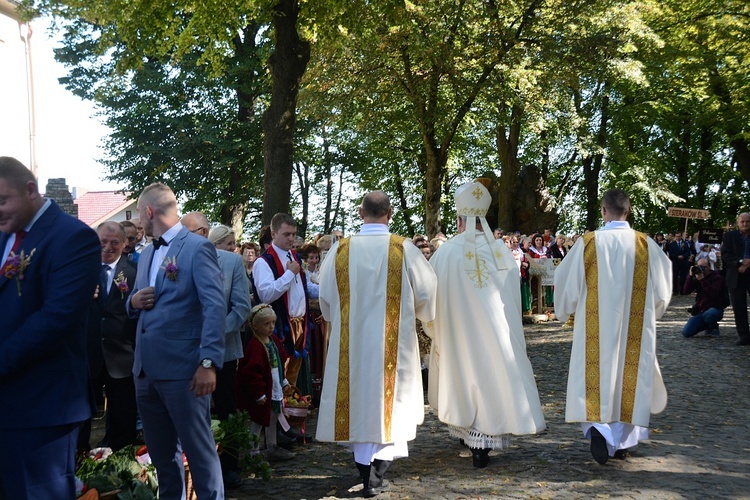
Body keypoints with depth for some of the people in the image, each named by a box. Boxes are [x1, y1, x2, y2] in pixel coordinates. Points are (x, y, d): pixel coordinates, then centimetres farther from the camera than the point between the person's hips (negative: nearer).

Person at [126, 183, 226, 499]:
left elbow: (215, 307, -16)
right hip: (145, 369, 8)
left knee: (199, 450, 0)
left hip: (183, 369, -8)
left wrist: (209, 362, -23)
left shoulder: (198, 248, -8)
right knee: (161, 453, 17)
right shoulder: (147, 253, 17)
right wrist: (134, 301, 0)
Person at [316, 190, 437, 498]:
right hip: (394, 344, -1)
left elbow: (326, 301, 4)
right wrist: (410, 313, 19)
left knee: (359, 402, 12)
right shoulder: (404, 250, -10)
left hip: (351, 344, 1)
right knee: (389, 403, 11)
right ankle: (378, 473, 8)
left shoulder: (340, 250, -5)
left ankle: (367, 474, 15)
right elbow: (427, 295, -2)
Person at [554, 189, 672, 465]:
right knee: (629, 374, 12)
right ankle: (622, 440, 19)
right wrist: (651, 311, 24)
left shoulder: (588, 243, -8)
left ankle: (598, 428, -15)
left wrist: (565, 310, 18)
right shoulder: (646, 245, -4)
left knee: (599, 372, 6)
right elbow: (662, 290, 5)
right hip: (635, 328, 2)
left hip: (597, 325, -1)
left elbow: (567, 281, -1)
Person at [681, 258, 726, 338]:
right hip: (700, 311, 5)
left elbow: (713, 293, -22)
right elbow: (686, 291, -3)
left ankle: (714, 328, -5)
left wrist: (702, 279, -24)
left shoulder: (716, 277, -5)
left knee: (708, 314, -42)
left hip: (715, 309, -5)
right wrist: (690, 276, -12)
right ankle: (707, 326, 17)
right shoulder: (696, 278, 10)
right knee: (686, 332, -11)